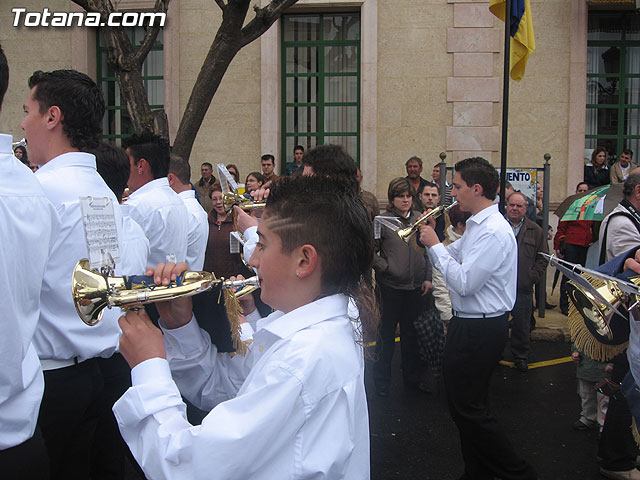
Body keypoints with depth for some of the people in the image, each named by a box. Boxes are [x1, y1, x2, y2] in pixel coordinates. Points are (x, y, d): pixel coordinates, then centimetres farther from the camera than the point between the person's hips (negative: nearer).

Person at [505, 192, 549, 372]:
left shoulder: (535, 231, 7)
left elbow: (543, 258, 9)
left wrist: (532, 276, -3)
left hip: (523, 288, 1)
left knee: (522, 325, 9)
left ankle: (521, 356, 25)